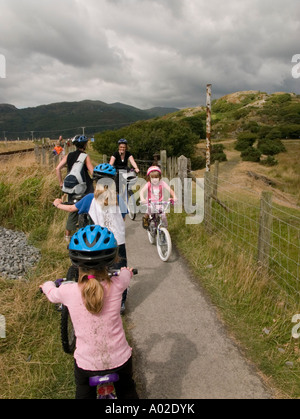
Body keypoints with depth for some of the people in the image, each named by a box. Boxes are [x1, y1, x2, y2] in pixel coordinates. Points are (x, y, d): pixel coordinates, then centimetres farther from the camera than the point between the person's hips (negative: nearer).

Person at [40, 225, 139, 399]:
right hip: (120, 359, 1)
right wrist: (126, 271, 31)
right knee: (127, 391, 32)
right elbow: (127, 274, 7)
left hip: (87, 363, 0)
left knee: (84, 394, 31)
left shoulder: (68, 291, -20)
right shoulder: (116, 285, -20)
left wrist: (48, 285, 29)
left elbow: (53, 294, 6)